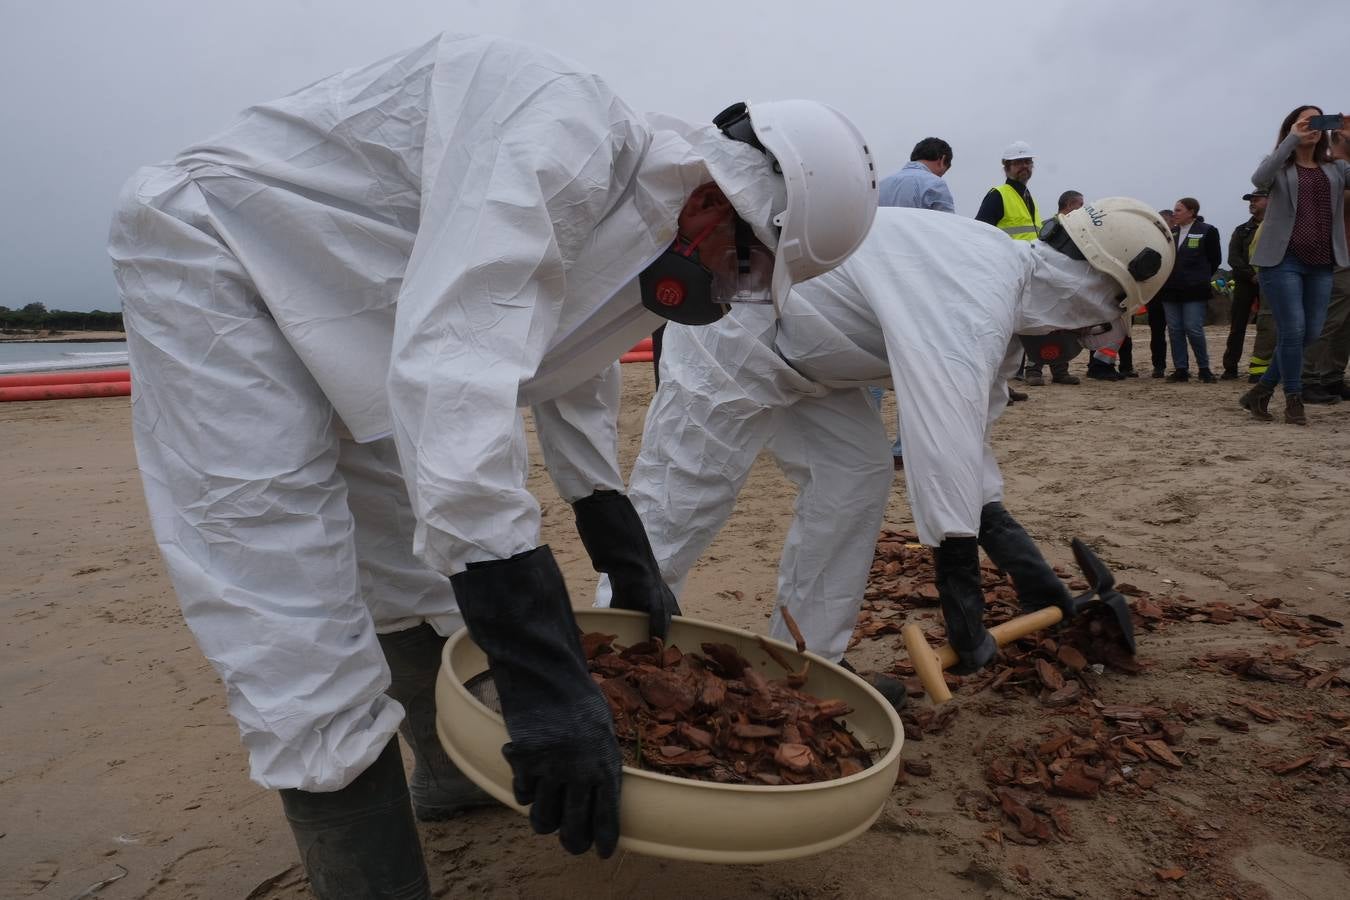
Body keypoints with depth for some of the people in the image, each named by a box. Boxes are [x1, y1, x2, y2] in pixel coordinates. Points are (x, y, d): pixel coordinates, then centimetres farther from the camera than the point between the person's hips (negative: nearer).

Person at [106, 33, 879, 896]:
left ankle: (454, 774, 38)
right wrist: (548, 681, -42)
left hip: (356, 324, 9)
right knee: (301, 634, -12)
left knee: (424, 571, 16)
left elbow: (574, 387, 12)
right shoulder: (565, 137, -31)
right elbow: (451, 377, -42)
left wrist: (629, 564, 14)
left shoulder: (644, 233, -1)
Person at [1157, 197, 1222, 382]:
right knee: (1174, 330, 3)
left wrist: (1200, 278, 5)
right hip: (1171, 290, 5)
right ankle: (1180, 369, 9)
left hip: (1194, 291, -5)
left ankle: (1204, 369, 4)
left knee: (1193, 329, -9)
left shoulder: (1207, 231, -1)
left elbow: (1215, 259, 3)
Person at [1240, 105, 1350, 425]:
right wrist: (1292, 139, -18)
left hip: (1321, 264, 5)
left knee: (1311, 333, 3)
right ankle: (1294, 401, 6)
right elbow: (1259, 179, -18)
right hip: (1283, 260, -4)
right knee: (1293, 330, -8)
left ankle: (1260, 392, 16)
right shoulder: (1279, 166, 5)